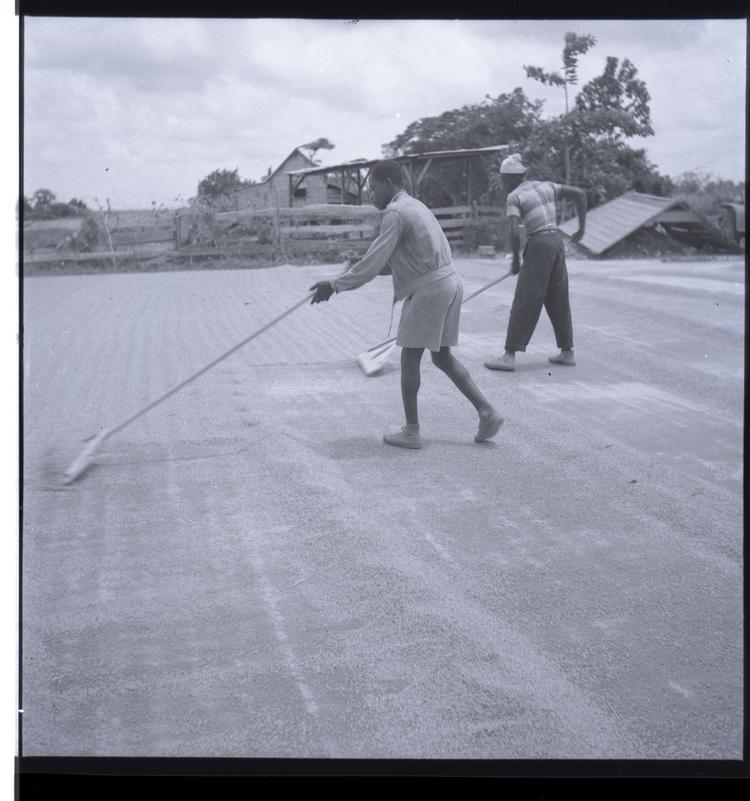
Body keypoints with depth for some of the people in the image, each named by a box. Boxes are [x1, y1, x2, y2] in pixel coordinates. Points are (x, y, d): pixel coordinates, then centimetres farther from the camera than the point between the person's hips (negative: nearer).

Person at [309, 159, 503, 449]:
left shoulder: (395, 213, -12)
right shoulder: (415, 206, 19)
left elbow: (374, 263, -18)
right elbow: (388, 259, 26)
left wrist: (334, 285, -12)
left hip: (429, 290, -9)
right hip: (449, 284, 9)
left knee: (410, 358, 1)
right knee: (442, 357, 15)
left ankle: (411, 431, 7)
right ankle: (487, 412, 8)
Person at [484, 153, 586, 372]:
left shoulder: (514, 197, -7)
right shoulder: (546, 186, 13)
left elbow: (514, 232, -18)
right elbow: (580, 193, 10)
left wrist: (515, 259, -4)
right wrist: (582, 228, 15)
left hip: (538, 248, -7)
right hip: (557, 243, 7)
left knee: (524, 303, -6)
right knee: (558, 301, 16)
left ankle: (509, 356, -8)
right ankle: (567, 352, 19)